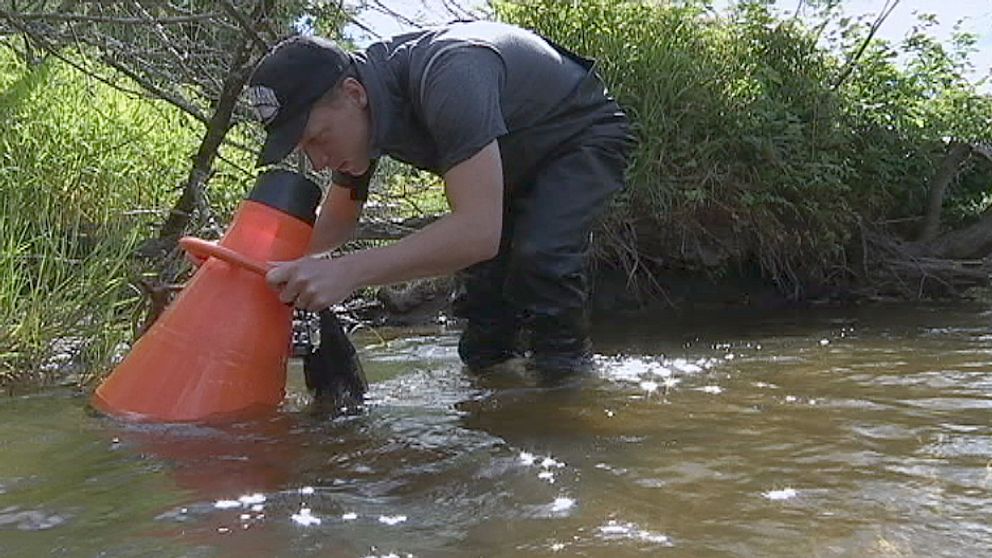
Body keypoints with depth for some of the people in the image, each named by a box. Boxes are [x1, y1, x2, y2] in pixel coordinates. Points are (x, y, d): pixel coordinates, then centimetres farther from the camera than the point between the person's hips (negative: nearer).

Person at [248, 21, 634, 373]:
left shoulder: (446, 76, -42)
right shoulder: (354, 113, -15)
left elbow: (479, 230, -50)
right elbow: (335, 225, 0)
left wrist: (349, 272, -55)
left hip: (583, 137, -7)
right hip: (515, 159, 8)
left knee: (539, 260, -29)